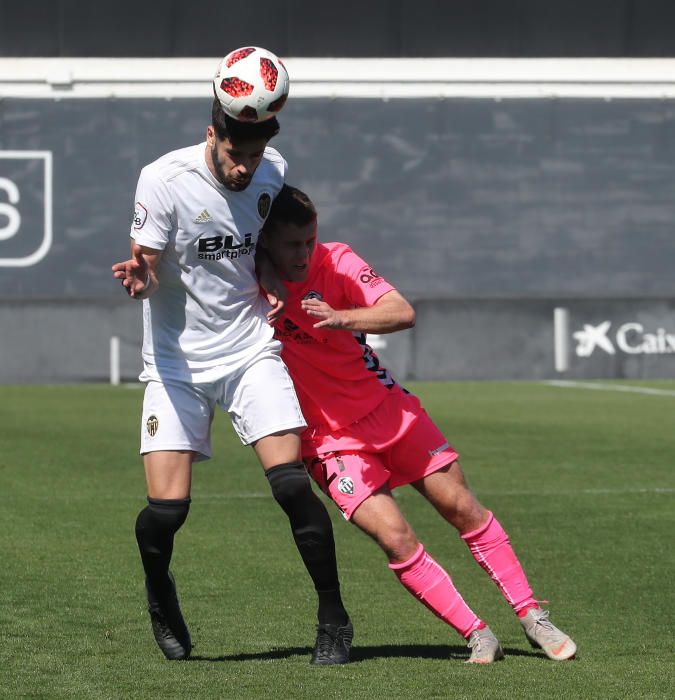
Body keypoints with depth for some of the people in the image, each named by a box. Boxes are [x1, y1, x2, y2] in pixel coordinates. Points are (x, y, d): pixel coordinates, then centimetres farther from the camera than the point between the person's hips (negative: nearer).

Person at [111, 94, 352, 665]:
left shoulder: (273, 171, -2)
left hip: (252, 350, 2)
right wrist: (138, 278, -39)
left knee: (292, 484, -14)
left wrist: (277, 291, 1)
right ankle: (160, 598, 22)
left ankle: (334, 619, 1)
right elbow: (147, 271, -17)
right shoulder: (165, 179, -16)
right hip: (177, 359, -2)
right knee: (166, 507, -11)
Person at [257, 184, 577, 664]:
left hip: (386, 407, 2)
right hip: (329, 439, -2)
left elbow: (402, 313, -18)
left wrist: (341, 318, -35)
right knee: (394, 537, -17)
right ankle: (477, 636, -7)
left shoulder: (335, 261, -11)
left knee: (462, 507, 2)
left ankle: (531, 617, 16)